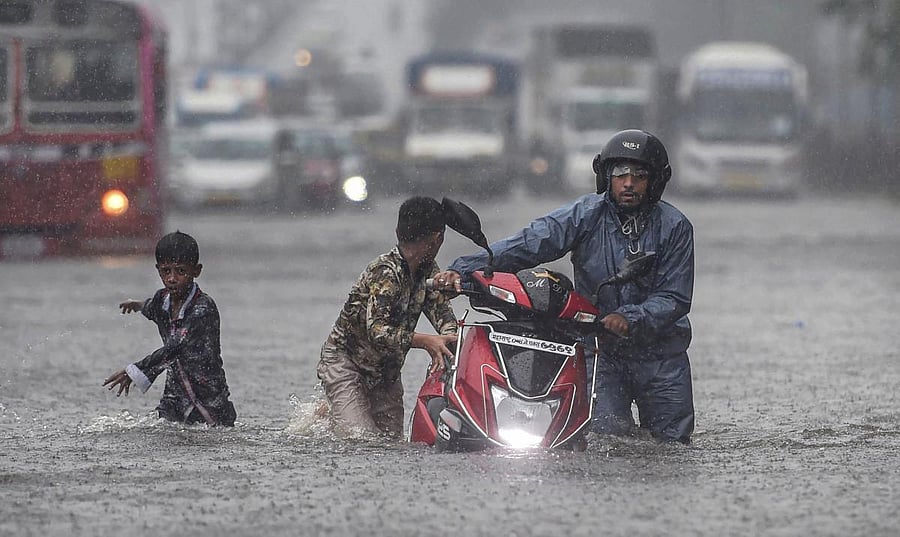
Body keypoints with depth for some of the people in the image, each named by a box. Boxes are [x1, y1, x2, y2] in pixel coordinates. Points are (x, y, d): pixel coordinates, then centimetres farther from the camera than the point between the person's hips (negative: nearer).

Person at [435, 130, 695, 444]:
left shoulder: (675, 227, -5)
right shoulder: (586, 215, -5)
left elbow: (675, 298, -9)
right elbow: (527, 244, -15)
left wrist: (629, 318, -28)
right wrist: (463, 270, -27)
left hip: (660, 354, 1)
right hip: (601, 350, -1)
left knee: (673, 443, 5)